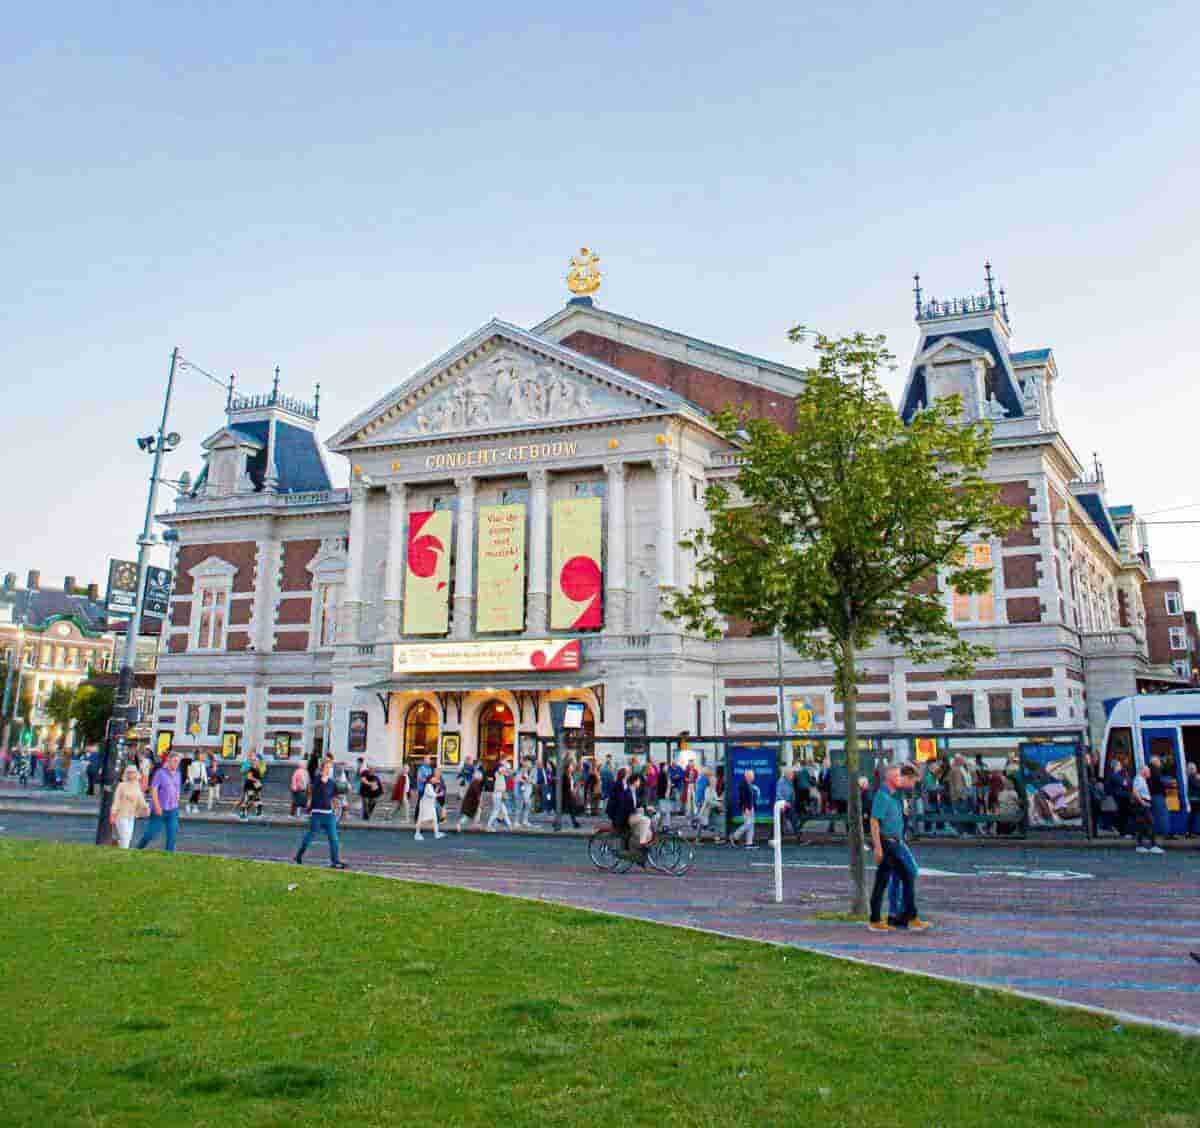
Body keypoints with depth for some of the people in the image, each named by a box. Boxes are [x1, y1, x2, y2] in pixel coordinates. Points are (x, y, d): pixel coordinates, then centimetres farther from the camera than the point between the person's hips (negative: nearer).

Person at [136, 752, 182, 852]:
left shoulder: (177, 774, 9)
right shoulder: (160, 772, -9)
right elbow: (153, 789, -13)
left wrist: (177, 805, 12)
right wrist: (157, 806, -18)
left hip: (173, 810, 4)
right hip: (159, 809, -4)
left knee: (172, 833, -3)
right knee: (152, 832, 4)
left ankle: (169, 853, 2)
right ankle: (138, 849, 26)